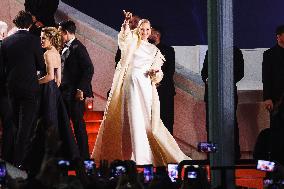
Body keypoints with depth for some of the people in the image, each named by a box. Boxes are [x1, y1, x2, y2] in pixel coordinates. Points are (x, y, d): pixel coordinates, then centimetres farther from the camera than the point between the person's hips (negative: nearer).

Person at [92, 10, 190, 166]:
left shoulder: (154, 50, 18)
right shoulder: (131, 43, 9)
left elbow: (156, 76, 17)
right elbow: (124, 37, -16)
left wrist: (156, 72, -6)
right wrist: (126, 23, -33)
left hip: (145, 86, 2)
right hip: (131, 84, -2)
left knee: (146, 119, -2)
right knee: (134, 118, -7)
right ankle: (140, 157, -7)